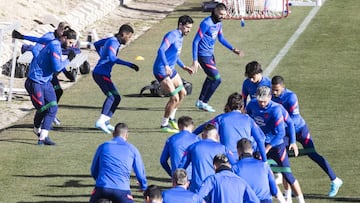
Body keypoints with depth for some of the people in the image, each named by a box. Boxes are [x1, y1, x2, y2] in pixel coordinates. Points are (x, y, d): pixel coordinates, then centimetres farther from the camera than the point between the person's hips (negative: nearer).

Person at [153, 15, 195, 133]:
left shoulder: (180, 37, 13)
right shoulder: (172, 35, -18)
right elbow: (161, 50, -31)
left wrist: (183, 67, 26)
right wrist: (166, 65, -43)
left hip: (171, 70, 10)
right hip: (161, 71, -10)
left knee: (182, 93, 18)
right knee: (174, 97, -13)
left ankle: (171, 118, 33)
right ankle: (164, 125, 0)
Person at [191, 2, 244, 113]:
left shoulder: (219, 23, 3)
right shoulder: (206, 24, -23)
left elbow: (221, 38, 20)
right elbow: (195, 42, -22)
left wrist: (233, 49, 10)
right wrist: (195, 61, -26)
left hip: (210, 54, 9)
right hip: (203, 55, -9)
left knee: (211, 78, 21)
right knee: (217, 79, -9)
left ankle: (200, 101, 34)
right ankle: (203, 103, 3)